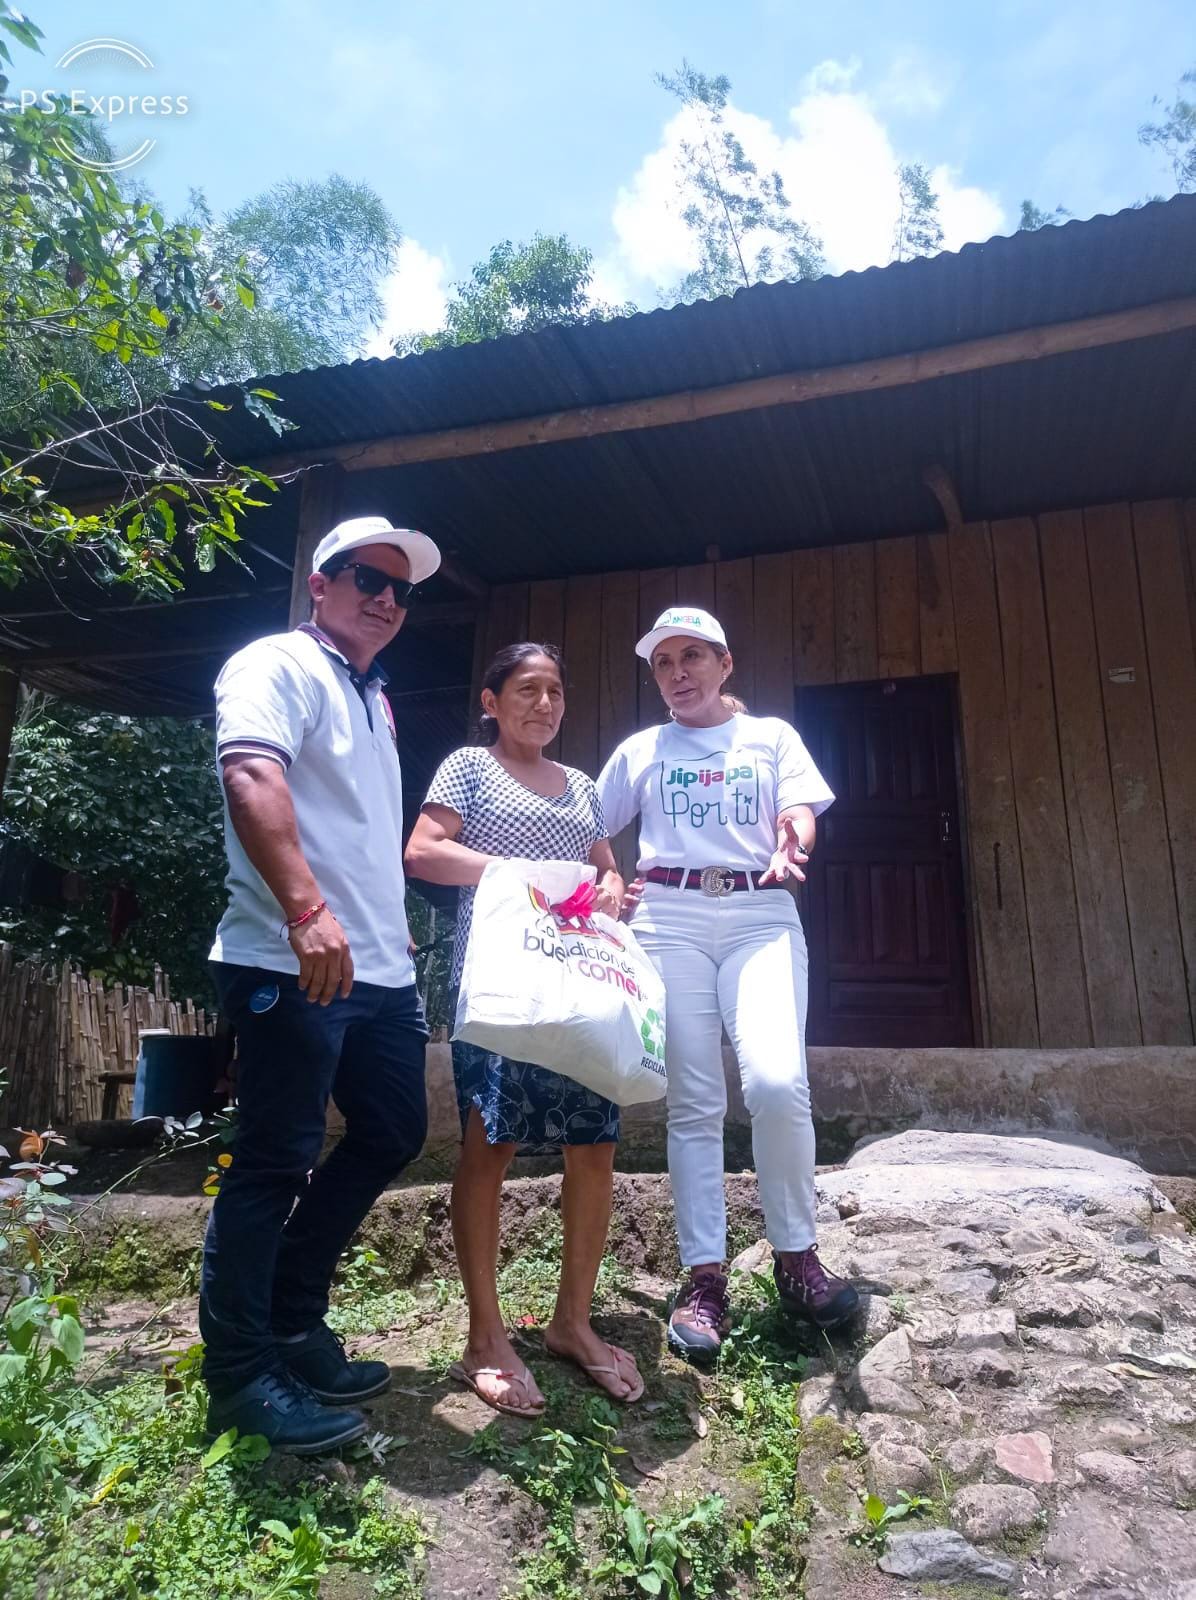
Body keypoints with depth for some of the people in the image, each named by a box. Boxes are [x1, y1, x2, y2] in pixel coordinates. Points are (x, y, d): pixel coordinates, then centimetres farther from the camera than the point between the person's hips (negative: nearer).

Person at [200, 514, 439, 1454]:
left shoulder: (374, 698, 22)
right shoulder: (279, 666, -5)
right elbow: (252, 778, -23)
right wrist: (306, 909, -34)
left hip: (381, 968, 10)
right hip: (291, 965, -9)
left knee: (394, 1133, 14)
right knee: (277, 1163, -1)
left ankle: (293, 1325, 29)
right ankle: (240, 1374, 17)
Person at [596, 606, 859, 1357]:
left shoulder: (771, 735, 15)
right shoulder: (640, 750, 17)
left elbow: (800, 812, 1)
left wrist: (793, 840, -23)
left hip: (761, 915, -1)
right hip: (669, 917, 1)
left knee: (777, 1081, -19)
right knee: (693, 1102, -1)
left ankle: (797, 1255, 2)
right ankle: (705, 1277, 8)